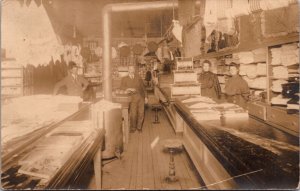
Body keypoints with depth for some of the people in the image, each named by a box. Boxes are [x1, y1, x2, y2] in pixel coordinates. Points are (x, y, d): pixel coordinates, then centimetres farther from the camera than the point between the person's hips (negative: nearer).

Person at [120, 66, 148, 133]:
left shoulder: (138, 78, 14)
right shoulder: (124, 79, 11)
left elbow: (143, 87, 14)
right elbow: (121, 87, -1)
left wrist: (145, 97, 9)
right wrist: (130, 89, -17)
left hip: (141, 97, 2)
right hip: (133, 98, -2)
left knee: (141, 113, 0)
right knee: (133, 114, -10)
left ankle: (139, 127, 20)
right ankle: (133, 128, 11)